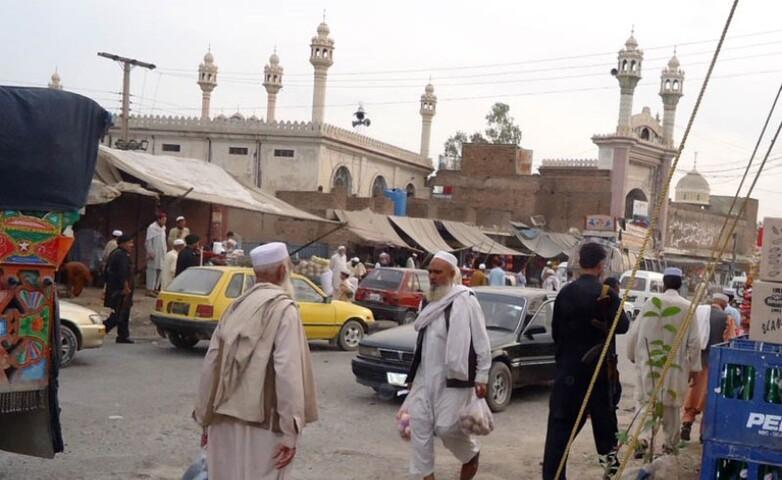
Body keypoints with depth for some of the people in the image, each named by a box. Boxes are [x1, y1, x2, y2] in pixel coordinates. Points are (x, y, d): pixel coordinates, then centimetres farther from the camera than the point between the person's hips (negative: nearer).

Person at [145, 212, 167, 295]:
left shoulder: (163, 228, 13)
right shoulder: (152, 227, -10)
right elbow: (148, 241, -13)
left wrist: (165, 251, 14)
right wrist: (150, 252, -18)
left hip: (161, 253, 8)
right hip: (154, 252, -8)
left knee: (159, 270, 7)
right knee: (152, 270, -8)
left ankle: (155, 288, 13)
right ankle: (150, 289, -7)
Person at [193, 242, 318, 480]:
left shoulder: (237, 307, 7)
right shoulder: (284, 309, -10)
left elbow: (211, 364, 7)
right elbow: (288, 371, -18)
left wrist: (205, 418, 15)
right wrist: (290, 432, -16)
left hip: (225, 420, 6)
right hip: (263, 424, -6)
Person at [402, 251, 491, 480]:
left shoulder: (465, 301, -10)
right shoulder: (433, 302, 12)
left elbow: (481, 342, -10)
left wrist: (481, 377, -13)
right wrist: (413, 375, 19)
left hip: (454, 377, -7)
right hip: (426, 376, 7)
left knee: (447, 427, -5)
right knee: (419, 422, 1)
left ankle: (471, 455, 26)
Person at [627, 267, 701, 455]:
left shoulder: (651, 302, -5)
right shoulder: (688, 307, -6)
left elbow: (636, 332, -1)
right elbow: (694, 341, -4)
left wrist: (633, 355, 14)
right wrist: (694, 366, 5)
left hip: (650, 363, 0)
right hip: (676, 366, 1)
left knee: (647, 403, 2)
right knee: (672, 405, 13)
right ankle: (670, 444, 22)